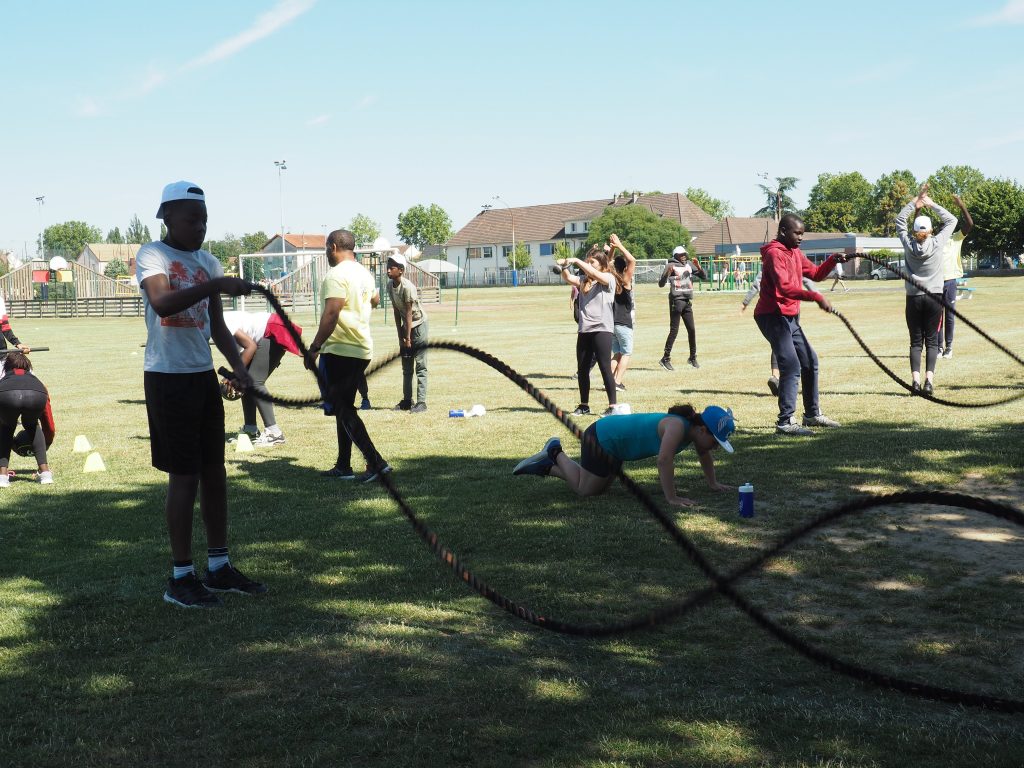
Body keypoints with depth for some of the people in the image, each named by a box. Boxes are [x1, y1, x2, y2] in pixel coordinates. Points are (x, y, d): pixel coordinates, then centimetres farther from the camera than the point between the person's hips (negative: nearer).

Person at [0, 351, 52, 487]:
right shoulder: (33, 377, 45)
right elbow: (48, 424, 49)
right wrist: (46, 443, 65)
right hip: (36, 395, 1)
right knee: (31, 426, 34)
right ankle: (45, 472, 27)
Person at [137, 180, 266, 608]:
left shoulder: (208, 262, 13)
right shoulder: (152, 255, -9)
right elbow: (162, 302, -29)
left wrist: (237, 364, 1)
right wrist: (214, 285, -36)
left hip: (204, 376, 7)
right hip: (168, 377, -7)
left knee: (214, 471, 10)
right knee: (184, 476, -5)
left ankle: (219, 567, 21)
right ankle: (181, 578, 4)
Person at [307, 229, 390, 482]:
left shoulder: (337, 274, -14)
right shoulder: (364, 273, 13)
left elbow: (331, 314, -22)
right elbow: (375, 300, 33)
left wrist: (314, 348, -19)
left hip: (340, 350, -9)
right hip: (362, 350, 9)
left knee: (343, 410, -4)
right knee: (344, 408, 15)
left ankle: (375, 462, -10)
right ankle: (343, 466, 19)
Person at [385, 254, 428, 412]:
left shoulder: (407, 287, -24)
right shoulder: (390, 286, -1)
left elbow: (409, 313, -21)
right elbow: (397, 312, 3)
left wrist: (408, 337, -18)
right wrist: (400, 336, 1)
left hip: (418, 324, -8)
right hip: (405, 326, 8)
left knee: (420, 366, -8)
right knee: (406, 367, 12)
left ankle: (421, 402, -10)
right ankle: (407, 400, 19)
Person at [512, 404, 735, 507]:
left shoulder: (696, 429, -5)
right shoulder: (677, 426, -33)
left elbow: (704, 454, 14)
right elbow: (664, 460, -43)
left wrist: (713, 483, 17)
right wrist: (671, 498, -40)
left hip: (614, 440, 10)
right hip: (602, 438, -10)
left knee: (599, 488, 23)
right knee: (584, 489, 4)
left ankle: (546, 466, 31)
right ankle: (555, 453, 20)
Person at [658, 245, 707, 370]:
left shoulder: (689, 264, 11)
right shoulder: (671, 266, -6)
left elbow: (704, 277, 12)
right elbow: (661, 284, -13)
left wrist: (698, 266, -5)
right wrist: (667, 273, -30)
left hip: (688, 301, 6)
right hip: (676, 300, -6)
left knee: (692, 330, 9)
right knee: (674, 330, -8)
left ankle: (693, 357, 21)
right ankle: (665, 359, -5)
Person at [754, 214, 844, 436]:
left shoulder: (795, 252, 15)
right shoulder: (774, 253, -16)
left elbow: (816, 274, 19)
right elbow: (785, 287, -28)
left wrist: (832, 260, 1)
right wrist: (816, 297, -33)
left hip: (790, 317, 10)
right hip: (773, 316, -10)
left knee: (809, 361, 16)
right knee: (791, 367, -16)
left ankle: (812, 414, 28)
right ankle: (785, 422, -16)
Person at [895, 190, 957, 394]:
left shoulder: (909, 244, -2)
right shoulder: (937, 243, -4)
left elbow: (899, 220, 13)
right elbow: (951, 220, 9)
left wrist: (915, 202, 12)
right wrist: (932, 204, 10)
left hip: (913, 299, 1)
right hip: (934, 297, -1)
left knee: (916, 341, 5)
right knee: (931, 340, 3)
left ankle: (916, 380, -8)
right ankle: (929, 380, -8)